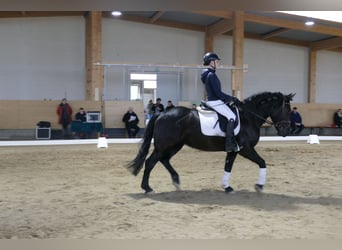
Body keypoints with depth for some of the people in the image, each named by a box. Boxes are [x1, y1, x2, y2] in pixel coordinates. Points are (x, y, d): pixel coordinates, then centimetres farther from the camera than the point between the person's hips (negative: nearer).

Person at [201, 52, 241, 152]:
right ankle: (229, 143, -18)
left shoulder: (207, 74, 15)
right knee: (232, 116, -14)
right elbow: (218, 93, -21)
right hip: (215, 102, -11)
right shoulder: (211, 75, -18)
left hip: (212, 101, 11)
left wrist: (231, 98, 16)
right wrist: (232, 98, -10)